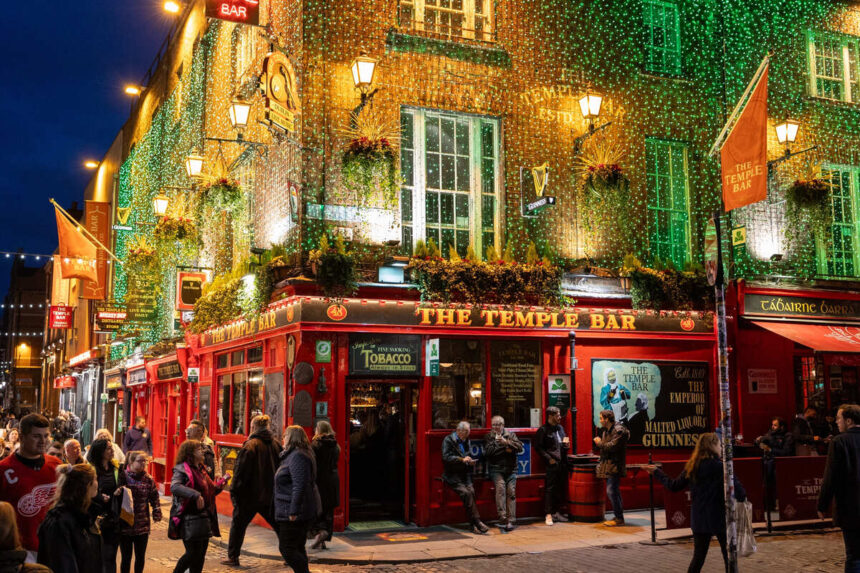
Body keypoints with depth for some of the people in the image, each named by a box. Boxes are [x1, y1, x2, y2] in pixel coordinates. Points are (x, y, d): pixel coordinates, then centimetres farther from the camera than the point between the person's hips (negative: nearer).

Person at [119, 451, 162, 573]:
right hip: (125, 525, -3)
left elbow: (154, 498, 7)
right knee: (126, 557, 7)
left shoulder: (148, 479, 2)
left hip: (142, 525, 3)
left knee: (140, 557, 12)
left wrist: (157, 513, -3)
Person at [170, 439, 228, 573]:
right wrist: (195, 495, -34)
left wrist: (223, 480, 13)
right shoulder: (182, 469, -9)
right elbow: (174, 487, -28)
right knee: (193, 553, -8)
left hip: (204, 517, 8)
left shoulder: (201, 469, 17)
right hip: (190, 518, -8)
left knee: (201, 553, 11)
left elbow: (212, 490, 25)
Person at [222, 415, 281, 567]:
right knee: (278, 524, 13)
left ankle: (232, 557, 13)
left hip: (250, 494, -5)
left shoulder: (250, 446, -14)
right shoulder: (275, 444, 4)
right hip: (271, 494, 5)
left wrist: (234, 491, -8)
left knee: (238, 524, 9)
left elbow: (241, 472, -15)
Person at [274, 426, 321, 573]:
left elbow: (300, 486, -26)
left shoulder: (297, 457, -18)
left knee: (286, 548, -6)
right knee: (298, 547, 16)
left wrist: (293, 511, -26)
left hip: (295, 513, -11)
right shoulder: (292, 455, 17)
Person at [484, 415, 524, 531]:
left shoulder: (511, 435, 17)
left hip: (510, 469, 2)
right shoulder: (488, 437, 14)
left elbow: (520, 447, 2)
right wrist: (505, 449, -3)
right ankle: (502, 518, -28)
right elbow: (488, 451, -5)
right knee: (500, 486, -25)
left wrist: (506, 442, -9)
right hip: (496, 468, -2)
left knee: (511, 490, -14)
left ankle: (510, 520, -14)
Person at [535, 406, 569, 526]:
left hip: (562, 463, 7)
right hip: (551, 464, -7)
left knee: (561, 488, 10)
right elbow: (538, 447, -10)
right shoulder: (543, 430, -6)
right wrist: (549, 458, -16)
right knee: (549, 489, -5)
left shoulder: (560, 428, 16)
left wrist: (566, 444, 6)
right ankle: (548, 515, 0)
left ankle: (557, 512, 20)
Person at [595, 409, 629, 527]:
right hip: (608, 466, 10)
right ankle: (618, 517, 21)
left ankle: (619, 519, -6)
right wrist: (599, 442, 5)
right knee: (614, 492, 14)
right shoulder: (605, 430, 15)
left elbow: (613, 446, -24)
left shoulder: (619, 430, -15)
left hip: (615, 466, -10)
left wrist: (600, 443, -12)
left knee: (611, 491, -11)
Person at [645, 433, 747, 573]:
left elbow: (674, 486, 10)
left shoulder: (692, 467, 3)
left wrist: (657, 472, 22)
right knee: (729, 556, 7)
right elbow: (736, 488, -21)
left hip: (698, 519, 5)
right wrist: (743, 497, 0)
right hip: (719, 518, -5)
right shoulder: (720, 466, -14)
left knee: (698, 557, 13)